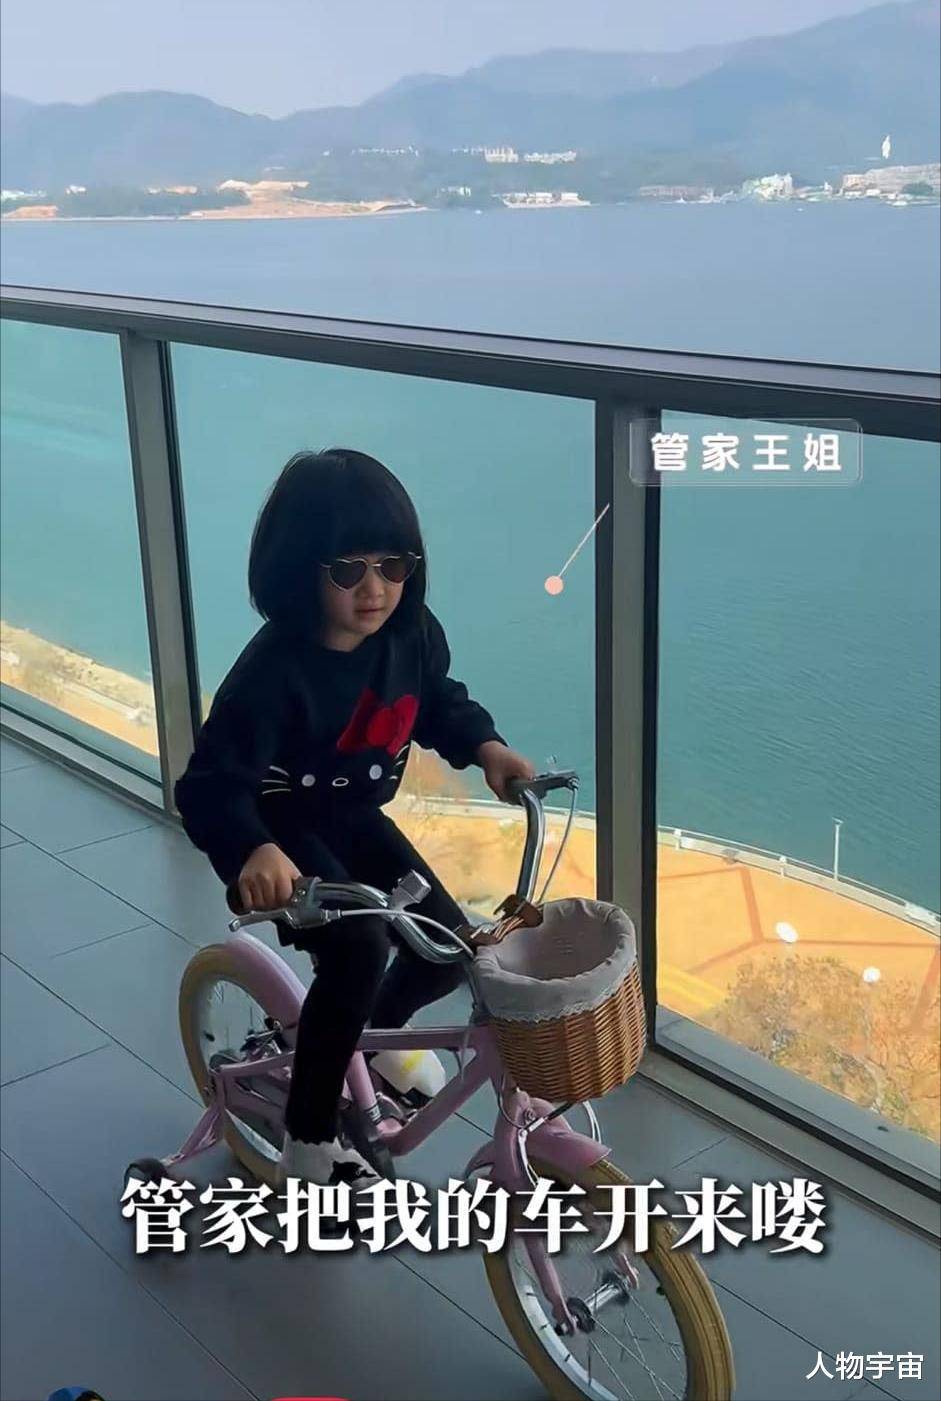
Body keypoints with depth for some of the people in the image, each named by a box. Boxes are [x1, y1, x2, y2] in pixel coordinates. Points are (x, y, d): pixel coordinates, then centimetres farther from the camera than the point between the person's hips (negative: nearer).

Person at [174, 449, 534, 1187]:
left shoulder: (411, 633, -13)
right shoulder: (274, 672, -32)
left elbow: (437, 699, 10)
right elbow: (212, 784, -34)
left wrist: (483, 744, -6)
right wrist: (251, 851, -52)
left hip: (356, 820, 7)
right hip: (283, 833, -6)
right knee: (359, 948, -28)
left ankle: (372, 1032, 35)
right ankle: (310, 1142, -9)